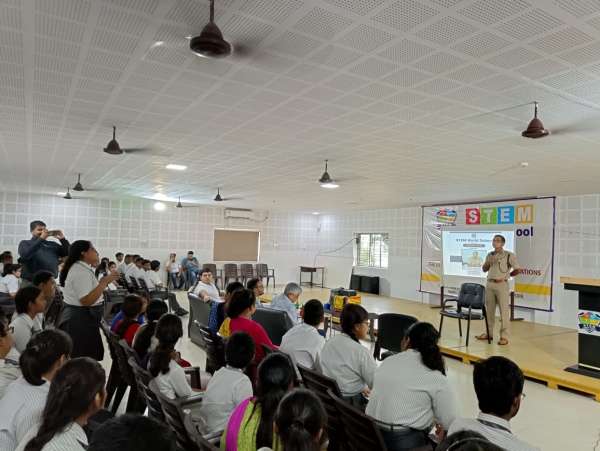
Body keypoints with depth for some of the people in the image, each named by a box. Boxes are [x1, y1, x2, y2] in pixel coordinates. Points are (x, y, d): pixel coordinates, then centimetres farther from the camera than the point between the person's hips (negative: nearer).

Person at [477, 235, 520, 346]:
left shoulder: (509, 255, -6)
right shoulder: (490, 255, 12)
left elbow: (517, 270, -6)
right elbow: (484, 269, 16)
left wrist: (506, 275, 5)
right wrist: (488, 262, -3)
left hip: (502, 284, -6)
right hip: (489, 284, 6)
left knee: (504, 311, -3)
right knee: (489, 310, 12)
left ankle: (504, 337, 2)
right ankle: (489, 333, 23)